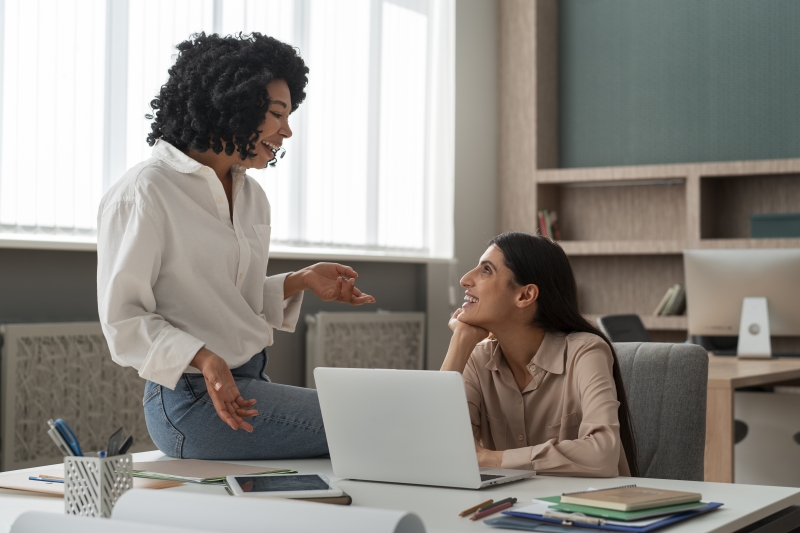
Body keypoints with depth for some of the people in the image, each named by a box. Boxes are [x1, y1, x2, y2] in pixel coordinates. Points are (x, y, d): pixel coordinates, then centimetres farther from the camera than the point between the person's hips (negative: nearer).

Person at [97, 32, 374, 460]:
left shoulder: (251, 195, 14)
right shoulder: (145, 192, -11)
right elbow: (123, 317, -13)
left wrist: (302, 281, 7)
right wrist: (204, 360, -26)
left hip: (250, 383, 8)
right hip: (191, 398, -8)